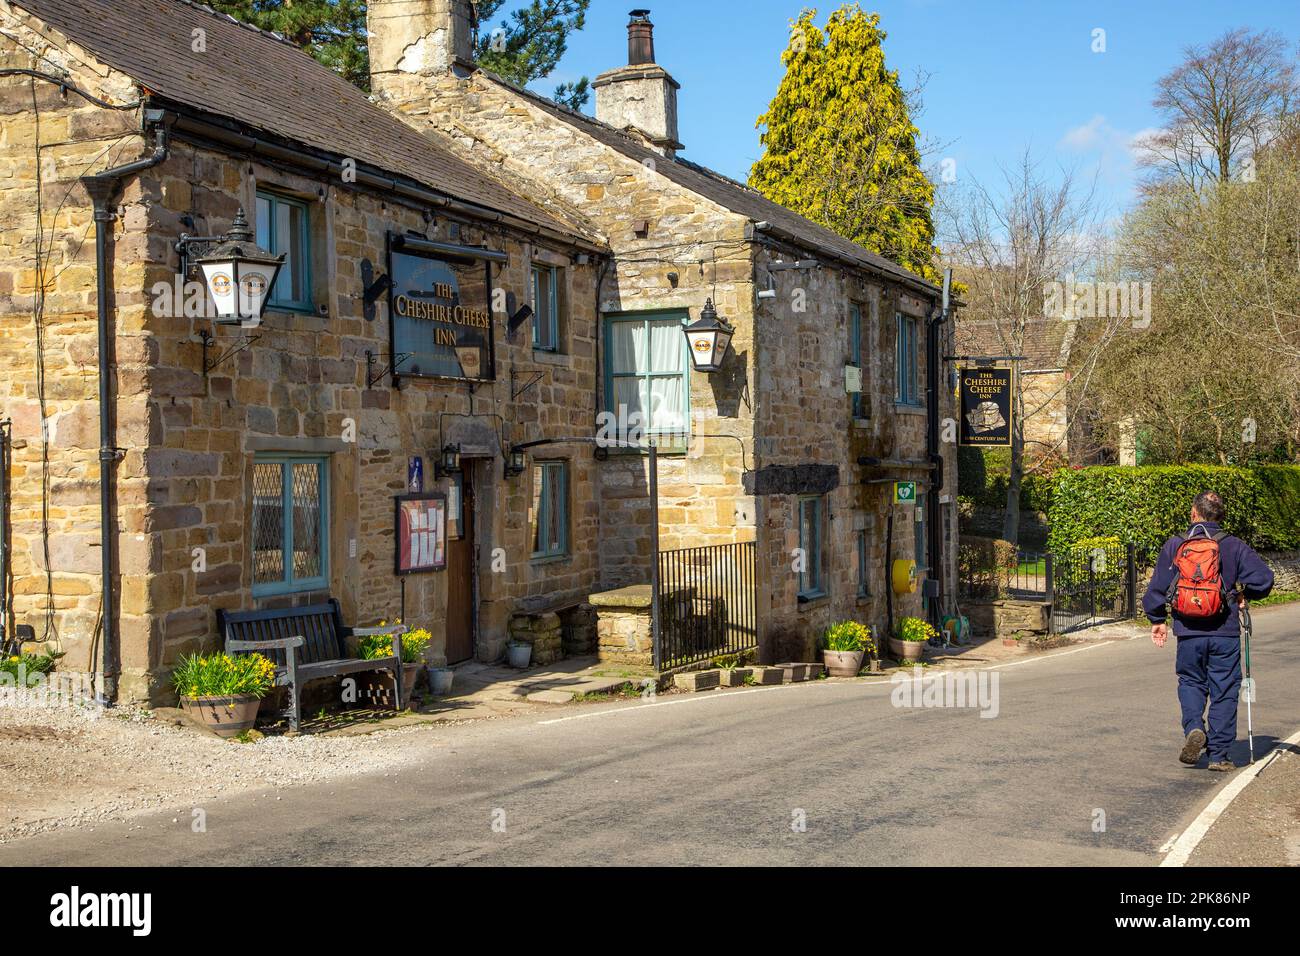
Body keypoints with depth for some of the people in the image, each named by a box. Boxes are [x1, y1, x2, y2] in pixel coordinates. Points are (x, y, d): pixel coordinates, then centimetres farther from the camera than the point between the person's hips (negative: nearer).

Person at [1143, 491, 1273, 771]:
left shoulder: (1174, 546, 0)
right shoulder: (1233, 546, -3)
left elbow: (1157, 587, 2)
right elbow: (1264, 578, -9)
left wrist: (1157, 620, 14)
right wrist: (1245, 594, 10)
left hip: (1188, 633, 1)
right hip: (1225, 634, -1)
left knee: (1190, 682, 19)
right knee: (1223, 692, 8)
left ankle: (1193, 728, -6)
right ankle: (1218, 755, 9)